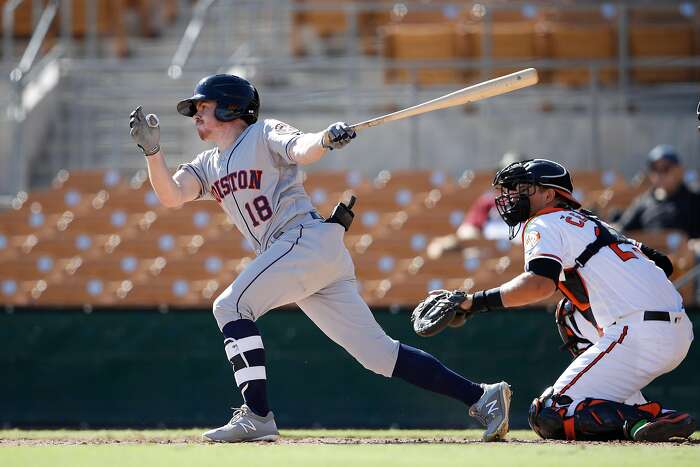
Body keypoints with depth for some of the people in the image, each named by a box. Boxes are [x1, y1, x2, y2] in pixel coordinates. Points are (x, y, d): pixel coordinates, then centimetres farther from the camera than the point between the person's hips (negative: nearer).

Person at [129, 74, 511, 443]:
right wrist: (151, 149, -4)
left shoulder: (263, 134, 3)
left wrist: (325, 139, -39)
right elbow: (171, 196, 9)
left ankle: (257, 415, -19)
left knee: (230, 306, -16)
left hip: (308, 238, -8)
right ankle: (480, 397, -1)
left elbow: (302, 149, -17)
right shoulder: (208, 166, 24)